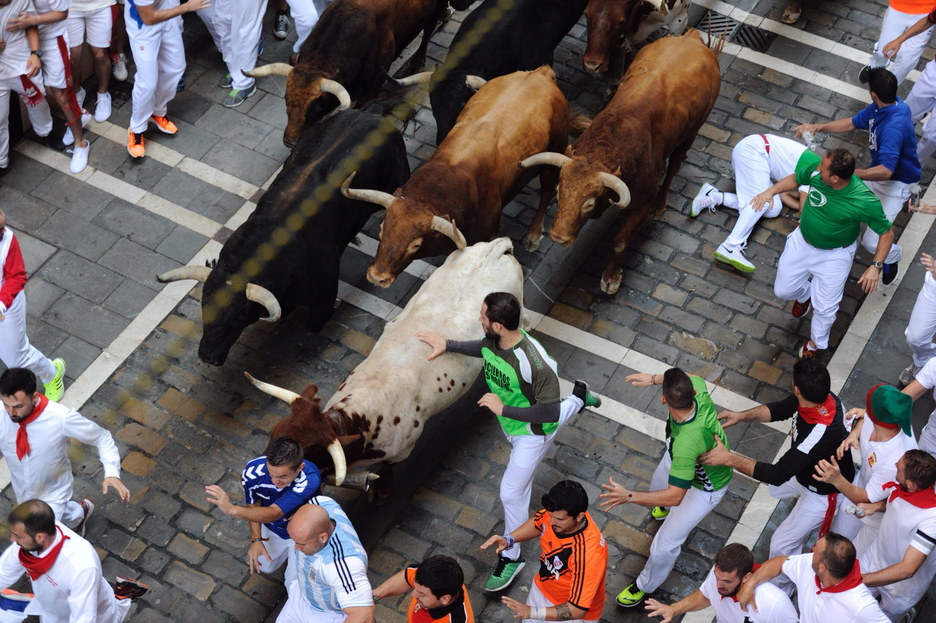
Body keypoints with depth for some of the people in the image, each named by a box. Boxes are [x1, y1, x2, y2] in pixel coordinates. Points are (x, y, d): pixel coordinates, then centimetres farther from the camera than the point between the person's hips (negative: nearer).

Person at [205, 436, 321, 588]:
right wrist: (256, 540, -16)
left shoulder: (310, 479, -47)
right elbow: (254, 505, -11)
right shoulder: (253, 470, -34)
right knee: (263, 566, 23)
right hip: (272, 528, 4)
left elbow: (272, 513, -53)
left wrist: (232, 509, -66)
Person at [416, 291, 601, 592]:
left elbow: (550, 413, -37)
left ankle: (511, 557, 23)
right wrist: (448, 345, -2)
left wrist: (503, 409, -39)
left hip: (532, 431, -8)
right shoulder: (492, 341, -22)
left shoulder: (534, 362, -44)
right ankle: (578, 399, 60)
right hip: (510, 422, 8)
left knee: (511, 493, 0)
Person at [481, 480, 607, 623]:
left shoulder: (589, 553, -40)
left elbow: (577, 610, -34)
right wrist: (509, 539, -12)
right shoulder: (555, 512, -23)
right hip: (541, 589, 6)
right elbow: (537, 523, 3)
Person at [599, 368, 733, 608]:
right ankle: (669, 508, 74)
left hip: (704, 487, -8)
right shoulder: (697, 387, -33)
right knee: (659, 483, 36)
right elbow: (693, 379, -4)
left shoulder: (685, 444, -51)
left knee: (664, 545, 5)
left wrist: (629, 496, -47)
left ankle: (645, 586, 35)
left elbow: (674, 496, -44)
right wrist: (653, 378, -7)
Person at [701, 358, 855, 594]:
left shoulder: (820, 433, -47)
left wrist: (728, 458, -37)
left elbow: (777, 474, -41)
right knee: (777, 489, 33)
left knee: (782, 544, 4)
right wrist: (741, 416, -16)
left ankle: (778, 591, 32)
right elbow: (779, 409, -4)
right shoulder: (823, 396, -23)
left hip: (823, 493, -8)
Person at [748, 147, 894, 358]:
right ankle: (805, 294, 55)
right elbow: (795, 179, -2)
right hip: (801, 242, 4)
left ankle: (816, 343, 42)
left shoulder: (865, 202, -36)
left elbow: (887, 233, -19)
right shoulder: (814, 169, -27)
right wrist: (771, 190, -20)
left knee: (824, 308, 9)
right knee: (783, 291, 17)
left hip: (834, 256, -4)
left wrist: (876, 266, -29)